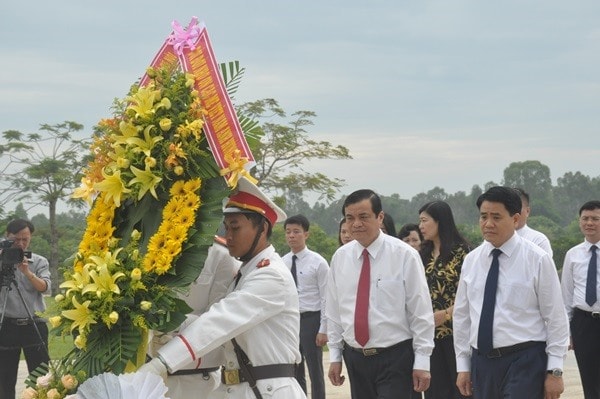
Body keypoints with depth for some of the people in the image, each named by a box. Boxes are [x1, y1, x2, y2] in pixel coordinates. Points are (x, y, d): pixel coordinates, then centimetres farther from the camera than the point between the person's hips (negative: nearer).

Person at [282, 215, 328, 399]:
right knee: (294, 372, 13)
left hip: (310, 319, -5)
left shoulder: (318, 262, -8)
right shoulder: (282, 263, 6)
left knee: (315, 371, 3)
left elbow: (326, 298, -9)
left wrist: (323, 329, -13)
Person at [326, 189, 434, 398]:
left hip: (395, 359, -5)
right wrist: (335, 356, 10)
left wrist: (422, 361, -8)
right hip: (355, 357, 5)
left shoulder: (404, 255, -9)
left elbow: (421, 312, -7)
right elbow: (334, 311, 12)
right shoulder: (340, 257, 5)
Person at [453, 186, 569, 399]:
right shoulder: (471, 260, 8)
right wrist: (463, 365, 12)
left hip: (525, 362, -5)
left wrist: (555, 371, -8)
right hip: (482, 362, 5)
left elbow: (556, 317, -4)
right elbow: (461, 315, 13)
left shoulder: (538, 259, -5)